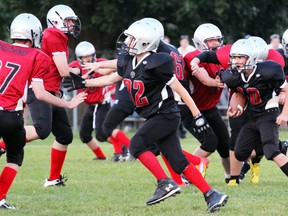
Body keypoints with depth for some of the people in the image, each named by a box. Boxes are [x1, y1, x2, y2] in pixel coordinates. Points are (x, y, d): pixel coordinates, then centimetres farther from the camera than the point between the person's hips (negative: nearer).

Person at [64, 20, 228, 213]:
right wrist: (83, 83, 22)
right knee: (179, 163, 3)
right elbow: (113, 78, 24)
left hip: (166, 115, -8)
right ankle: (212, 195, 3)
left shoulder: (155, 64, -18)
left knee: (137, 144, -19)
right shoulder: (128, 61, 6)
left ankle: (166, 184, -17)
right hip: (156, 117, 8)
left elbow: (180, 89, -15)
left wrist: (197, 115, -16)